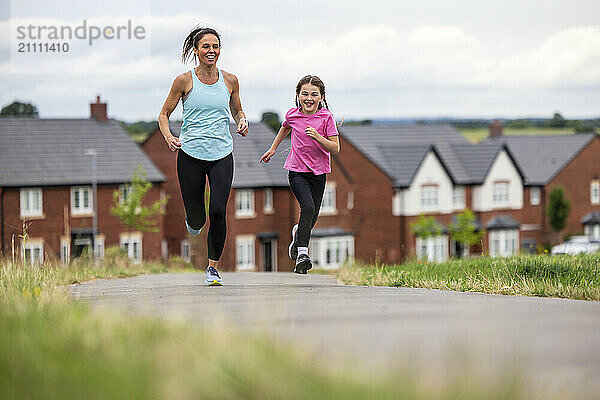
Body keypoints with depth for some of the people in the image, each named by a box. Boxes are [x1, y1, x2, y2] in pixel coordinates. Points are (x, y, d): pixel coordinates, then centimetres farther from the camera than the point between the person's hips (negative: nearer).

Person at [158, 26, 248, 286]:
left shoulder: (229, 81, 5)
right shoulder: (185, 81, -2)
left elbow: (237, 110, 22)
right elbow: (164, 114, 5)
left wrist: (242, 122, -1)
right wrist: (168, 136, -14)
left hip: (222, 154, 1)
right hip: (190, 154, -1)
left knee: (218, 211, -15)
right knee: (196, 219, 1)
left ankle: (213, 268, -1)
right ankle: (193, 221, 41)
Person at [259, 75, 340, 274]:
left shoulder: (326, 117, -9)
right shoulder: (293, 114, -3)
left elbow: (335, 147, -11)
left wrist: (318, 137, -27)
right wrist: (273, 149, 27)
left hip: (318, 172, 1)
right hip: (297, 171, -1)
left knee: (311, 219, 6)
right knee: (308, 207, -23)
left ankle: (298, 233, 42)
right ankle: (302, 253, -20)